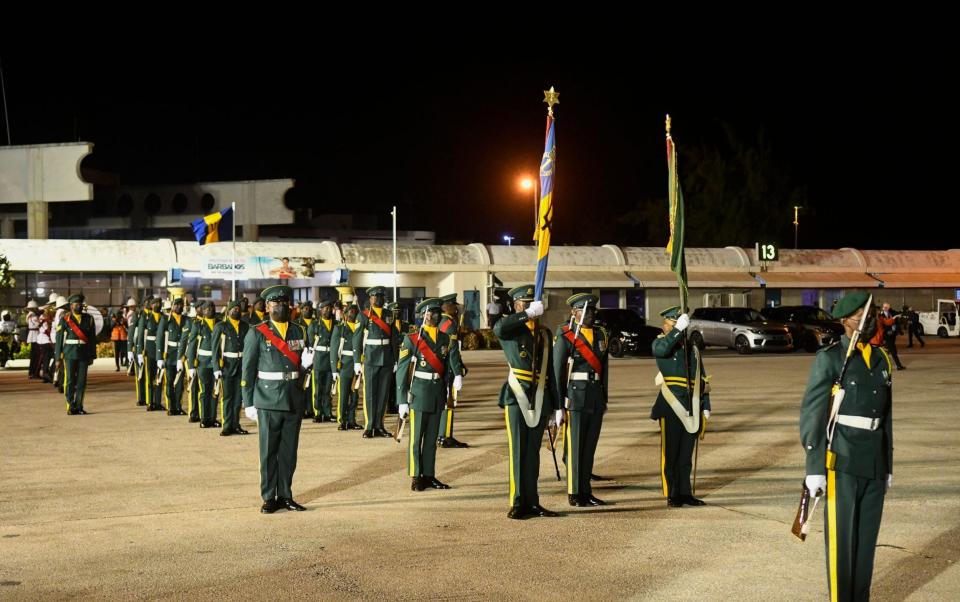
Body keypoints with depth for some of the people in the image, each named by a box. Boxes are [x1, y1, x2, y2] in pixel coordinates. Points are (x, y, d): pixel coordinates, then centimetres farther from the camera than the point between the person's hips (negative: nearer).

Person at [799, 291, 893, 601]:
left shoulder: (882, 359, 11)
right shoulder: (829, 358, -8)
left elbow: (886, 416, 17)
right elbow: (811, 414, -11)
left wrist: (888, 466, 16)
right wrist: (814, 468, -16)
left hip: (874, 465, 6)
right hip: (842, 462, -6)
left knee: (867, 537, 9)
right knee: (841, 536, -2)